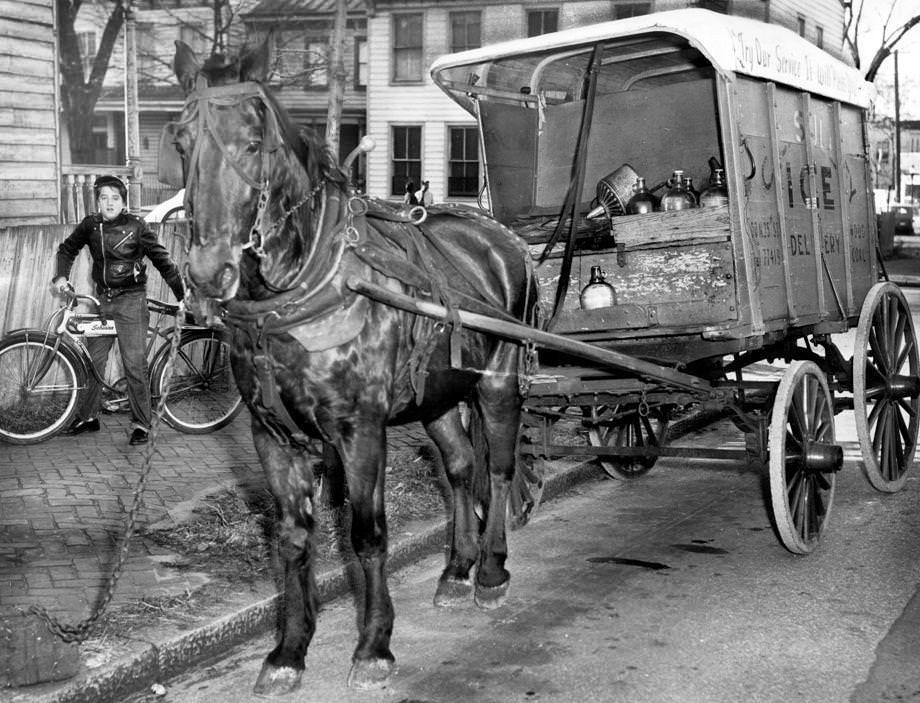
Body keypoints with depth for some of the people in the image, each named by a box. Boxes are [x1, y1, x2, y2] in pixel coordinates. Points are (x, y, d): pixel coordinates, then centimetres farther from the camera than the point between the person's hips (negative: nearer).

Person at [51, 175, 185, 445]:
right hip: (103, 300, 5)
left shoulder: (136, 226, -7)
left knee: (134, 363, -8)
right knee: (93, 360, 10)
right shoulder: (90, 225, 3)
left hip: (131, 301, -5)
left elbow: (162, 260, -4)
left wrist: (182, 296, -5)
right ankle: (88, 417, 24)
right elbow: (67, 250, 18)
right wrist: (60, 276, 1)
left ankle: (141, 424, 0)